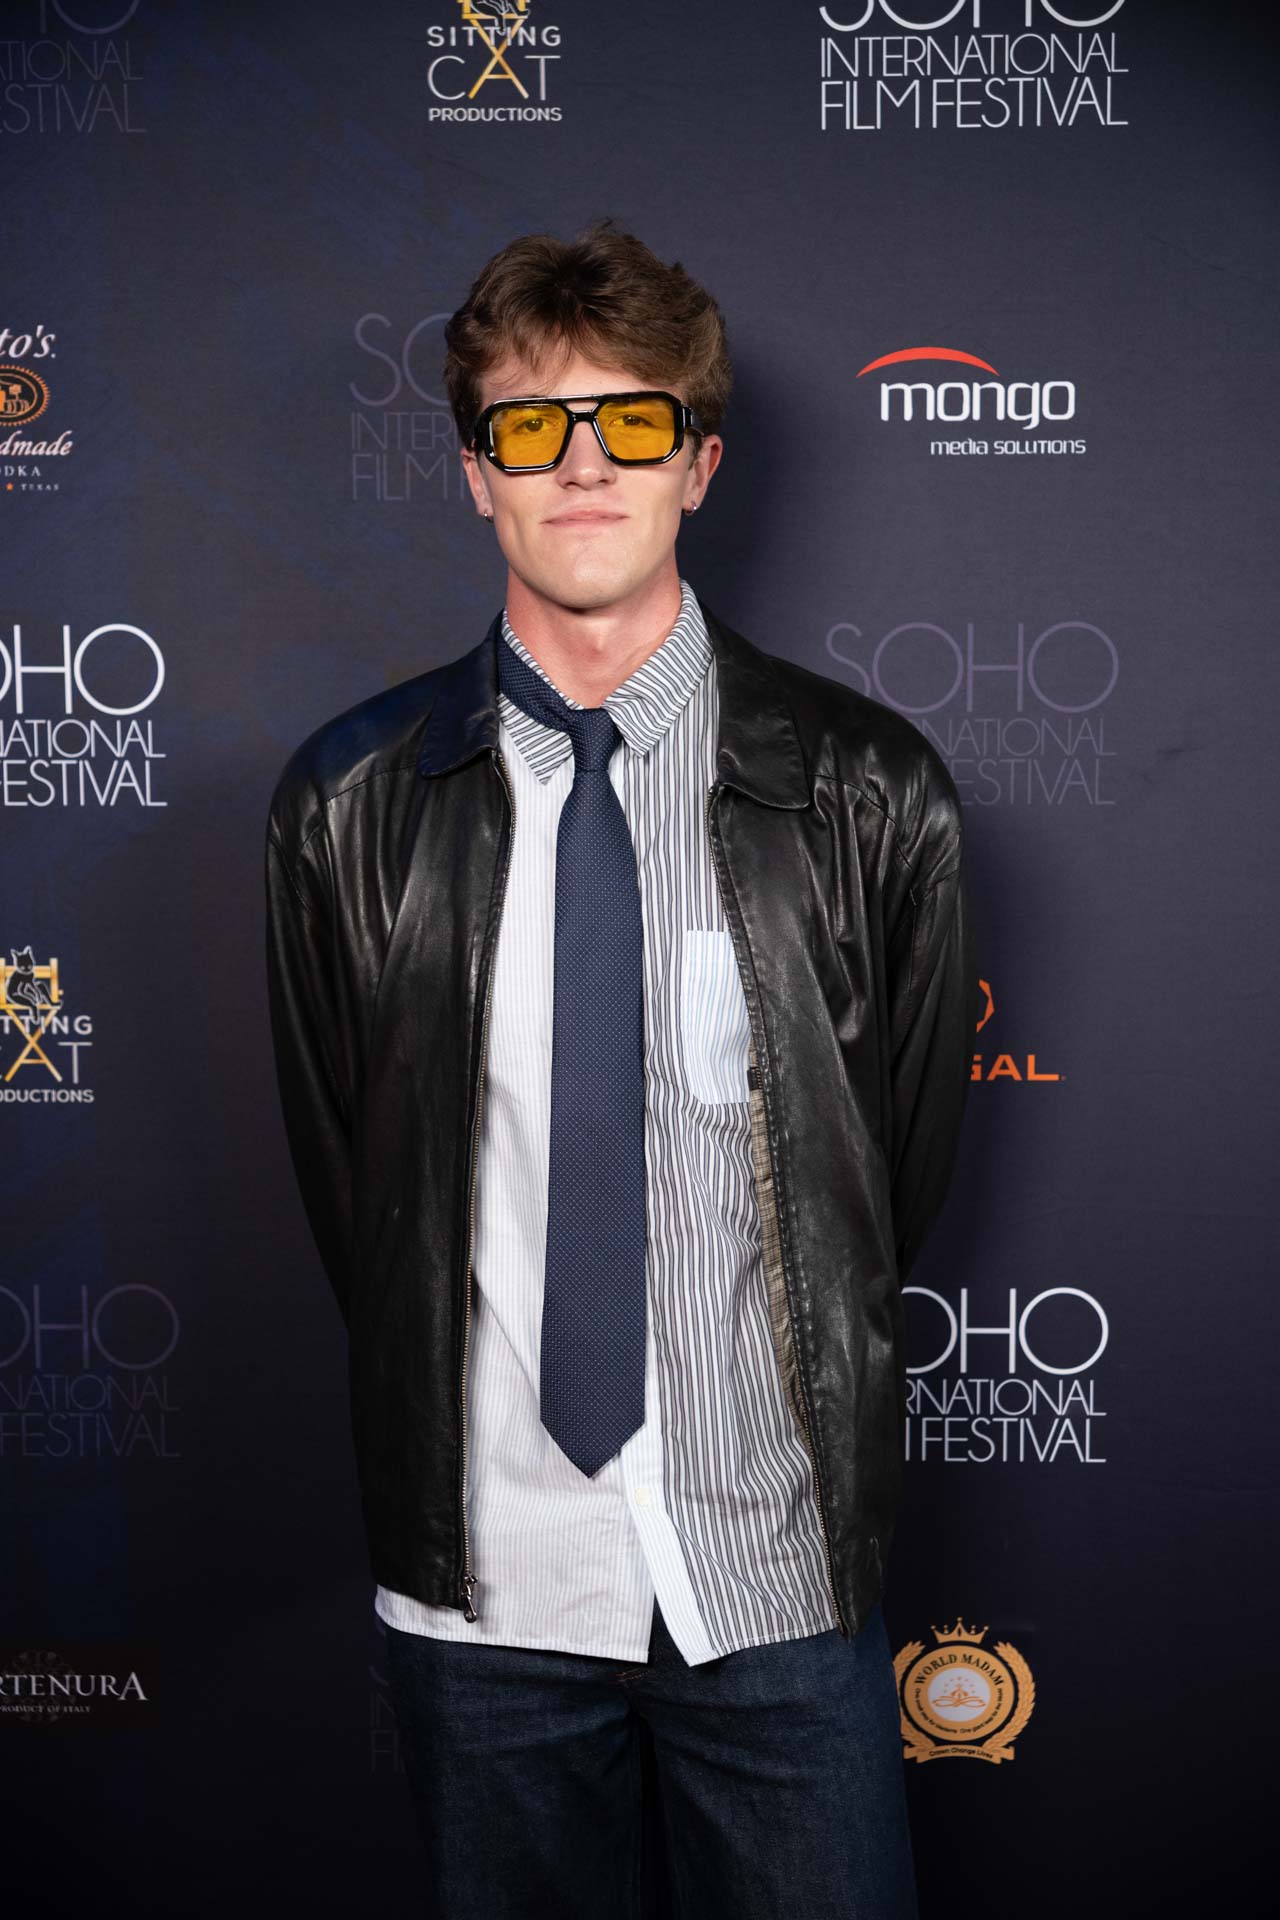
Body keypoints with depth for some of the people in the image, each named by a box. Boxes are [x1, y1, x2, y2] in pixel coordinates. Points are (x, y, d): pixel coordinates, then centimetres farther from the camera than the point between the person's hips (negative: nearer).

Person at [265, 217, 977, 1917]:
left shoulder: (870, 796, -5)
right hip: (481, 1572, 1)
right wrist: (452, 1425, 5)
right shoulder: (350, 806, -3)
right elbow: (338, 1174, 5)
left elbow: (904, 1159, 3)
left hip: (779, 1568, 0)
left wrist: (814, 1410, 6)